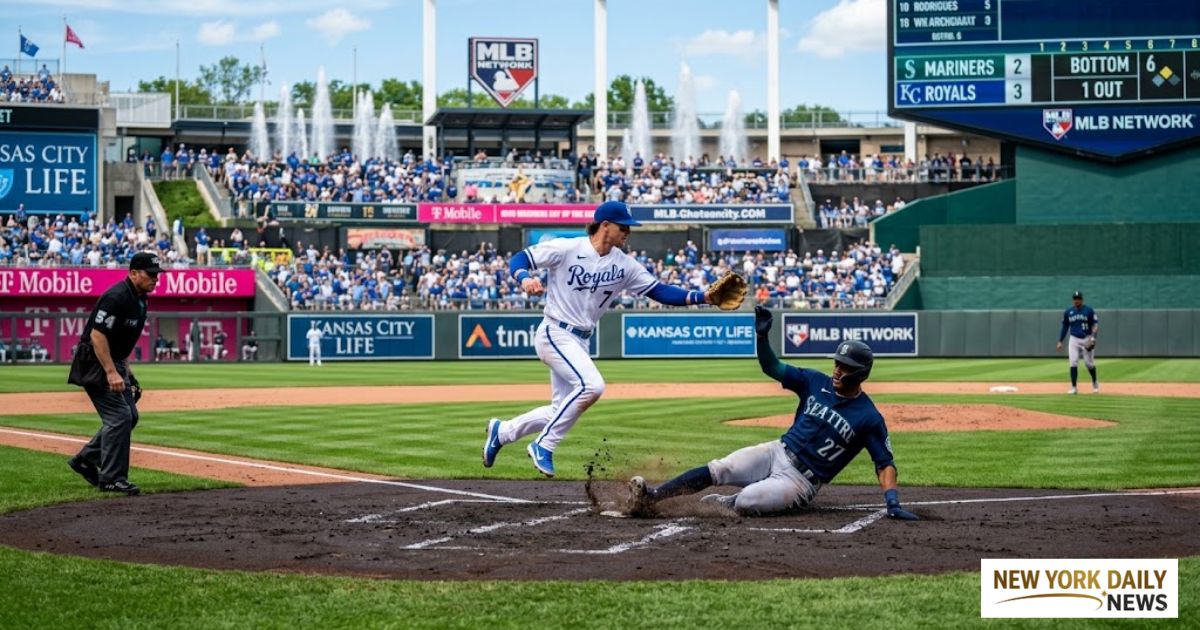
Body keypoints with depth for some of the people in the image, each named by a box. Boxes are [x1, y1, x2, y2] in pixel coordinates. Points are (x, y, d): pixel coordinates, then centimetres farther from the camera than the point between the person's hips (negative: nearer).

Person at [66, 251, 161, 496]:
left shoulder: (140, 299, 9)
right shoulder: (117, 297, -22)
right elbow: (97, 335, -26)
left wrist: (125, 369, 17)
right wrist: (111, 372, -29)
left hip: (114, 363, 10)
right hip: (95, 363, -10)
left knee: (130, 416, 12)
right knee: (119, 417, -12)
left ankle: (85, 459, 21)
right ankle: (111, 478, -6)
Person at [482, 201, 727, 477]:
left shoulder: (623, 264, 3)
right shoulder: (566, 248, -12)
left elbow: (658, 291, 1)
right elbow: (520, 259, -8)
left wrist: (703, 297, -10)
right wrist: (525, 278, -31)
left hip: (580, 341, 8)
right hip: (555, 334, -8)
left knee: (562, 410, 11)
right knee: (591, 385, -27)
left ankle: (502, 431, 33)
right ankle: (543, 446, -13)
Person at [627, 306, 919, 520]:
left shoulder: (869, 418, -9)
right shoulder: (816, 382, 5)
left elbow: (884, 463, -9)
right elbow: (772, 367, 5)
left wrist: (893, 502, -22)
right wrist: (762, 336, -13)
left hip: (801, 481, -5)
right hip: (778, 453, 5)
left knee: (745, 502, -30)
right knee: (717, 470, -17)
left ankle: (727, 503, 2)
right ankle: (650, 497, -20)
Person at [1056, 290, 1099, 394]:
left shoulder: (1089, 310, -4)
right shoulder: (1068, 312, 6)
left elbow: (1095, 324, -7)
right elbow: (1065, 327, 14)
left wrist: (1093, 338, -21)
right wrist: (1060, 342, 10)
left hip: (1087, 340, -2)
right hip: (1074, 340, 2)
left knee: (1089, 363, 2)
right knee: (1073, 363, -8)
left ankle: (1095, 382, 28)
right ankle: (1074, 387, -3)